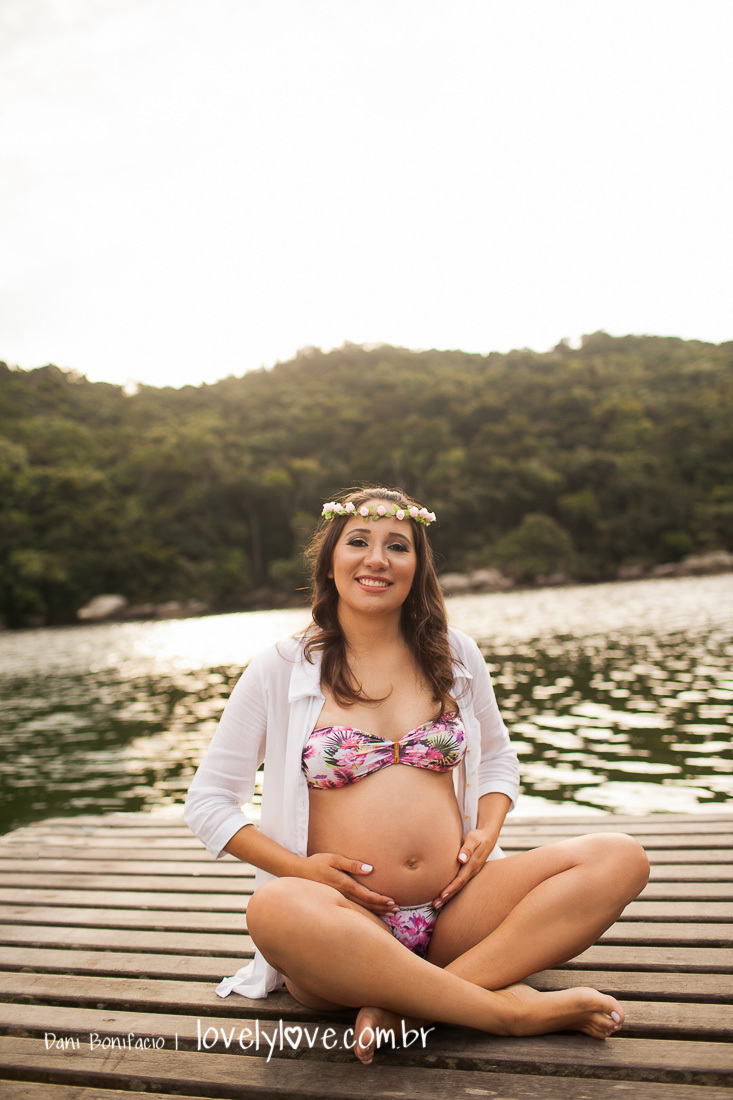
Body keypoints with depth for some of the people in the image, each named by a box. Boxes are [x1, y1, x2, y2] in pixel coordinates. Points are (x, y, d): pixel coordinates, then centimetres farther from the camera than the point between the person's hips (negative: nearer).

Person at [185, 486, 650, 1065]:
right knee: (275, 909, -38)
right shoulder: (282, 669, 0)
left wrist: (486, 834, 0)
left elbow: (498, 757, 22)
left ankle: (406, 1007, -24)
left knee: (620, 857, -16)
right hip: (348, 925, -3)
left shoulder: (454, 654, 9)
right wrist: (300, 868, -11)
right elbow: (209, 801, 4)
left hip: (455, 911, 4)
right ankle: (513, 1007, -25)